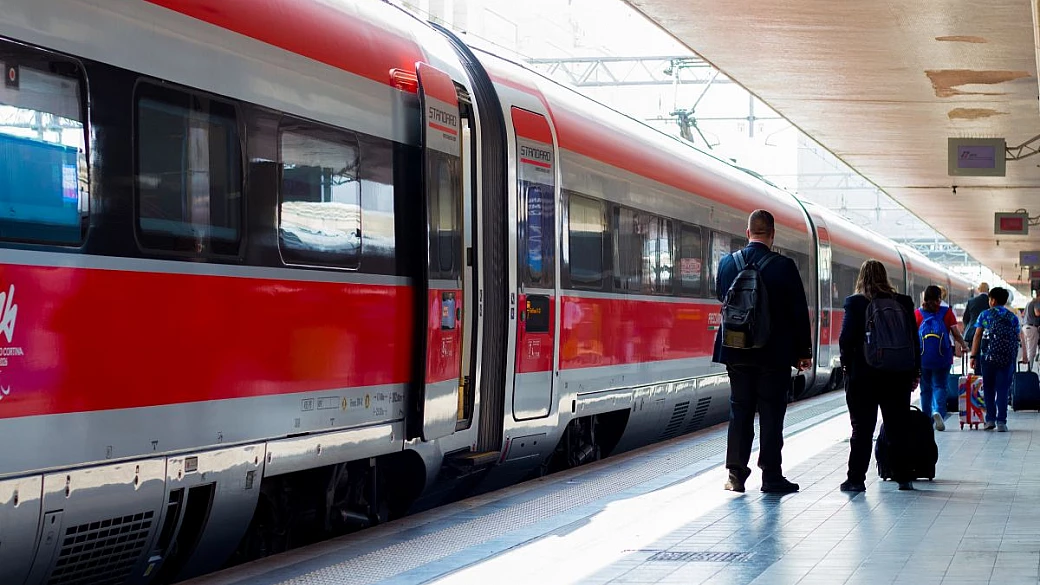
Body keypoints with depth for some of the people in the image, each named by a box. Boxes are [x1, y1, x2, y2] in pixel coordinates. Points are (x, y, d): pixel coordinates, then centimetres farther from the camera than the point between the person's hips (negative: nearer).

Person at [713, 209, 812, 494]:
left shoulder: (726, 264, -1)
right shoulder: (784, 266, -11)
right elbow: (799, 311, -7)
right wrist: (804, 351, 1)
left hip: (736, 352, 3)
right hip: (774, 353, -3)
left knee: (739, 410, 11)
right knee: (771, 413, 2)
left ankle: (736, 473, 11)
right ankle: (771, 476, 4)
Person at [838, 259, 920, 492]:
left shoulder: (854, 303, -8)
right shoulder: (904, 302, 2)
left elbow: (846, 338, -10)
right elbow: (914, 340, 5)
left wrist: (847, 365, 4)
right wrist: (915, 372, 11)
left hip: (863, 375, -3)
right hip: (897, 375, 3)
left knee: (862, 429, 2)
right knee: (899, 428, 10)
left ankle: (856, 479, 1)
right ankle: (904, 477, 13)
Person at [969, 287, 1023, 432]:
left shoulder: (985, 315, 3)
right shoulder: (1012, 317, 8)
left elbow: (977, 336, -1)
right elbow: (1018, 338, 7)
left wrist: (973, 356, 1)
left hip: (988, 356, -1)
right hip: (1007, 358, 1)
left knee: (988, 388, 12)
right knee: (1003, 389, 3)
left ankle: (990, 419, 10)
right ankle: (1001, 421, -4)